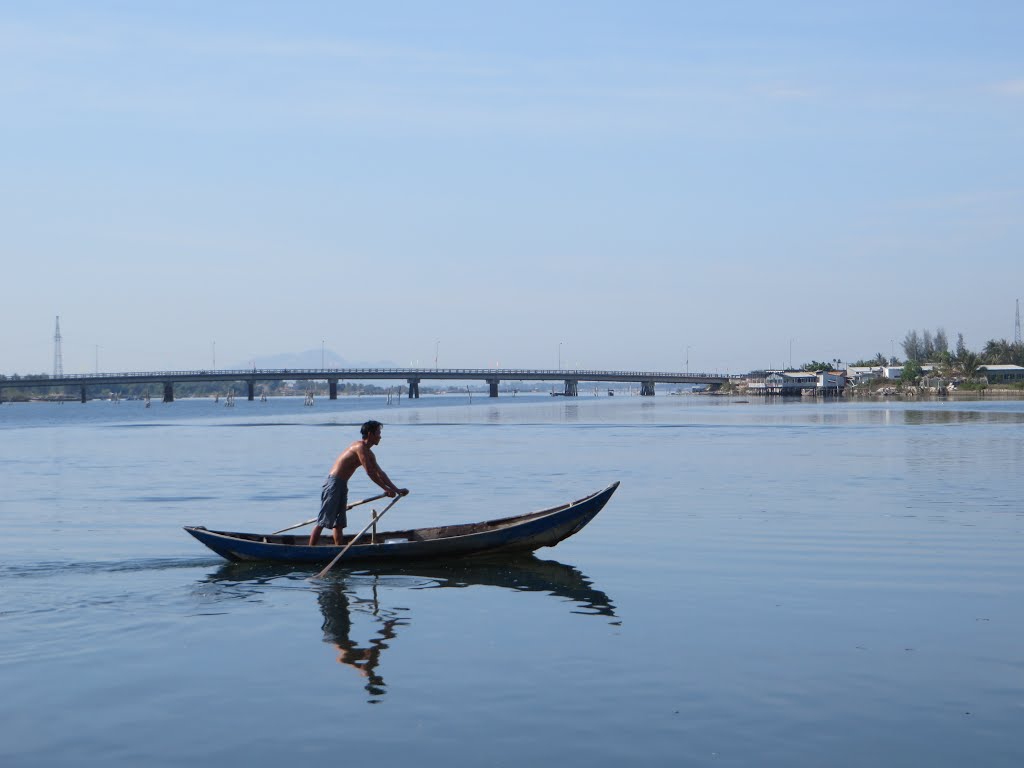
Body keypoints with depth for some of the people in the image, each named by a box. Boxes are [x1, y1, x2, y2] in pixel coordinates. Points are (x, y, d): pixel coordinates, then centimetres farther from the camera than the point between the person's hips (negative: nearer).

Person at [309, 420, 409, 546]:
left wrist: (396, 490, 13)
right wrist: (386, 489, -14)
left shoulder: (369, 453, 16)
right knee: (323, 521, -10)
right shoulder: (360, 447, -15)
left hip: (342, 486, 10)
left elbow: (380, 473, 18)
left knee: (339, 522, 9)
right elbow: (370, 472, -19)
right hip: (333, 483, -10)